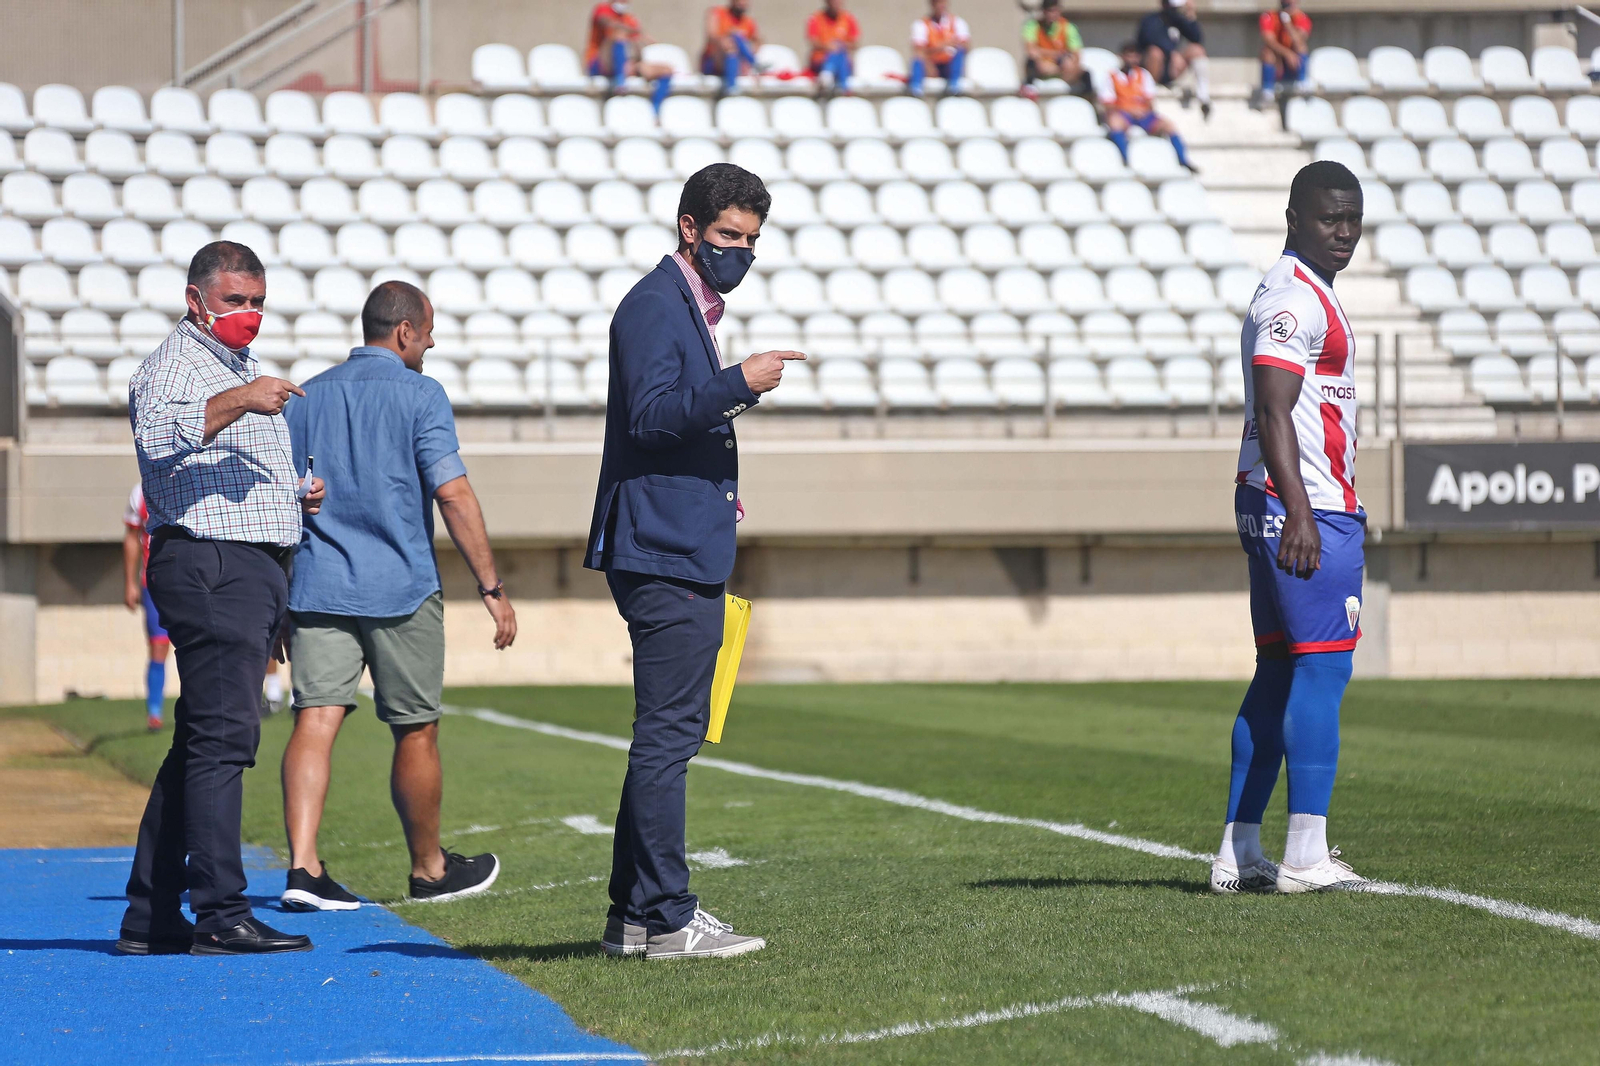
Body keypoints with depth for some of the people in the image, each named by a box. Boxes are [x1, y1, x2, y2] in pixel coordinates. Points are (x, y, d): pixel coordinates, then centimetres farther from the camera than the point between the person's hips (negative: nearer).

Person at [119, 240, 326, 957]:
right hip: (208, 564, -10)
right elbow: (157, 435, -26)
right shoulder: (175, 362, -5)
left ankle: (151, 918, 12)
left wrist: (299, 495, 17)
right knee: (224, 735, -15)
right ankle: (220, 914, -18)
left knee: (198, 746, 9)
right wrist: (234, 403, -35)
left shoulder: (244, 367, 25)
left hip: (258, 568, 10)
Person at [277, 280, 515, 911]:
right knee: (416, 733, 9)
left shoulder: (305, 399, 12)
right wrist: (491, 587, -9)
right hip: (400, 587, -4)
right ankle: (429, 870, 23)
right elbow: (453, 495, -12)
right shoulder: (419, 396, -4)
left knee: (316, 721, -5)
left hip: (317, 587, 4)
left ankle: (303, 866, -20)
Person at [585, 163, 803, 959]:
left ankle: (635, 914, 17)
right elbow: (651, 415, -22)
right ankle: (665, 920, -8)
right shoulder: (653, 305, -10)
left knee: (669, 734, 12)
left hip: (685, 555, 11)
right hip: (663, 555, -11)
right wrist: (739, 384, -28)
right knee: (667, 734, -10)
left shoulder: (692, 308, 21)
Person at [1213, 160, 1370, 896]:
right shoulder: (1291, 298, -12)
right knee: (1322, 666, -11)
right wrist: (1299, 513, -27)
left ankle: (1238, 854, 12)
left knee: (1279, 674, 10)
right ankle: (1305, 855, -14)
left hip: (1310, 510, 11)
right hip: (1305, 508, -11)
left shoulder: (1311, 296, 21)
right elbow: (1273, 415, -20)